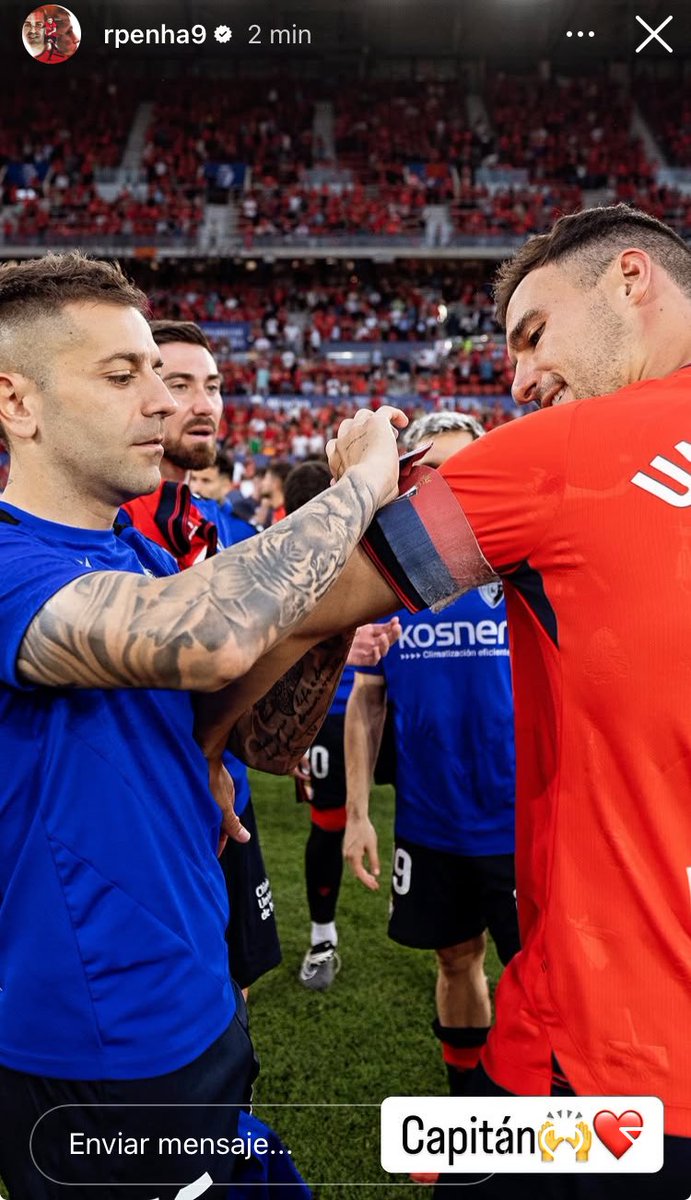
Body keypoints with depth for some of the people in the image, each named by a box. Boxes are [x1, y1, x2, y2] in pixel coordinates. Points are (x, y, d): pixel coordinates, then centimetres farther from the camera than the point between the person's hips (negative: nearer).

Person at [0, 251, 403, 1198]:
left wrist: (341, 580, -12)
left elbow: (271, 737, 3)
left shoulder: (144, 557, 3)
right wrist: (363, 479, -25)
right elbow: (209, 638, -41)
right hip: (92, 1069, -7)